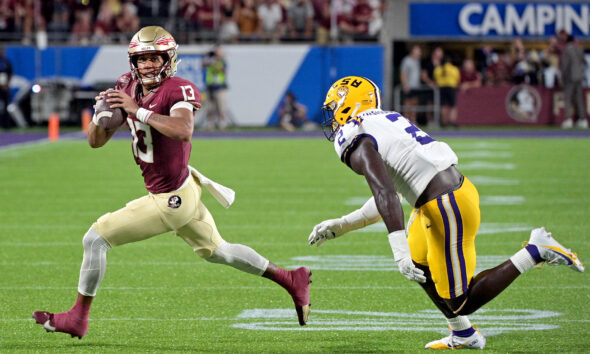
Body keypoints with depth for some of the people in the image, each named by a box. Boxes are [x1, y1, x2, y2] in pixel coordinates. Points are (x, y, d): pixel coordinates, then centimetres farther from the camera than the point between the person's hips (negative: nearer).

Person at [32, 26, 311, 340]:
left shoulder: (177, 90, -20)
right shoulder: (128, 87, 3)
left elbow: (183, 130, -41)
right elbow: (96, 141, 5)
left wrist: (137, 110, -40)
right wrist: (101, 115, -16)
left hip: (170, 200, -9)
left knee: (95, 239, -6)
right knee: (215, 251, 26)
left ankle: (77, 318, 9)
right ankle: (292, 280, 38)